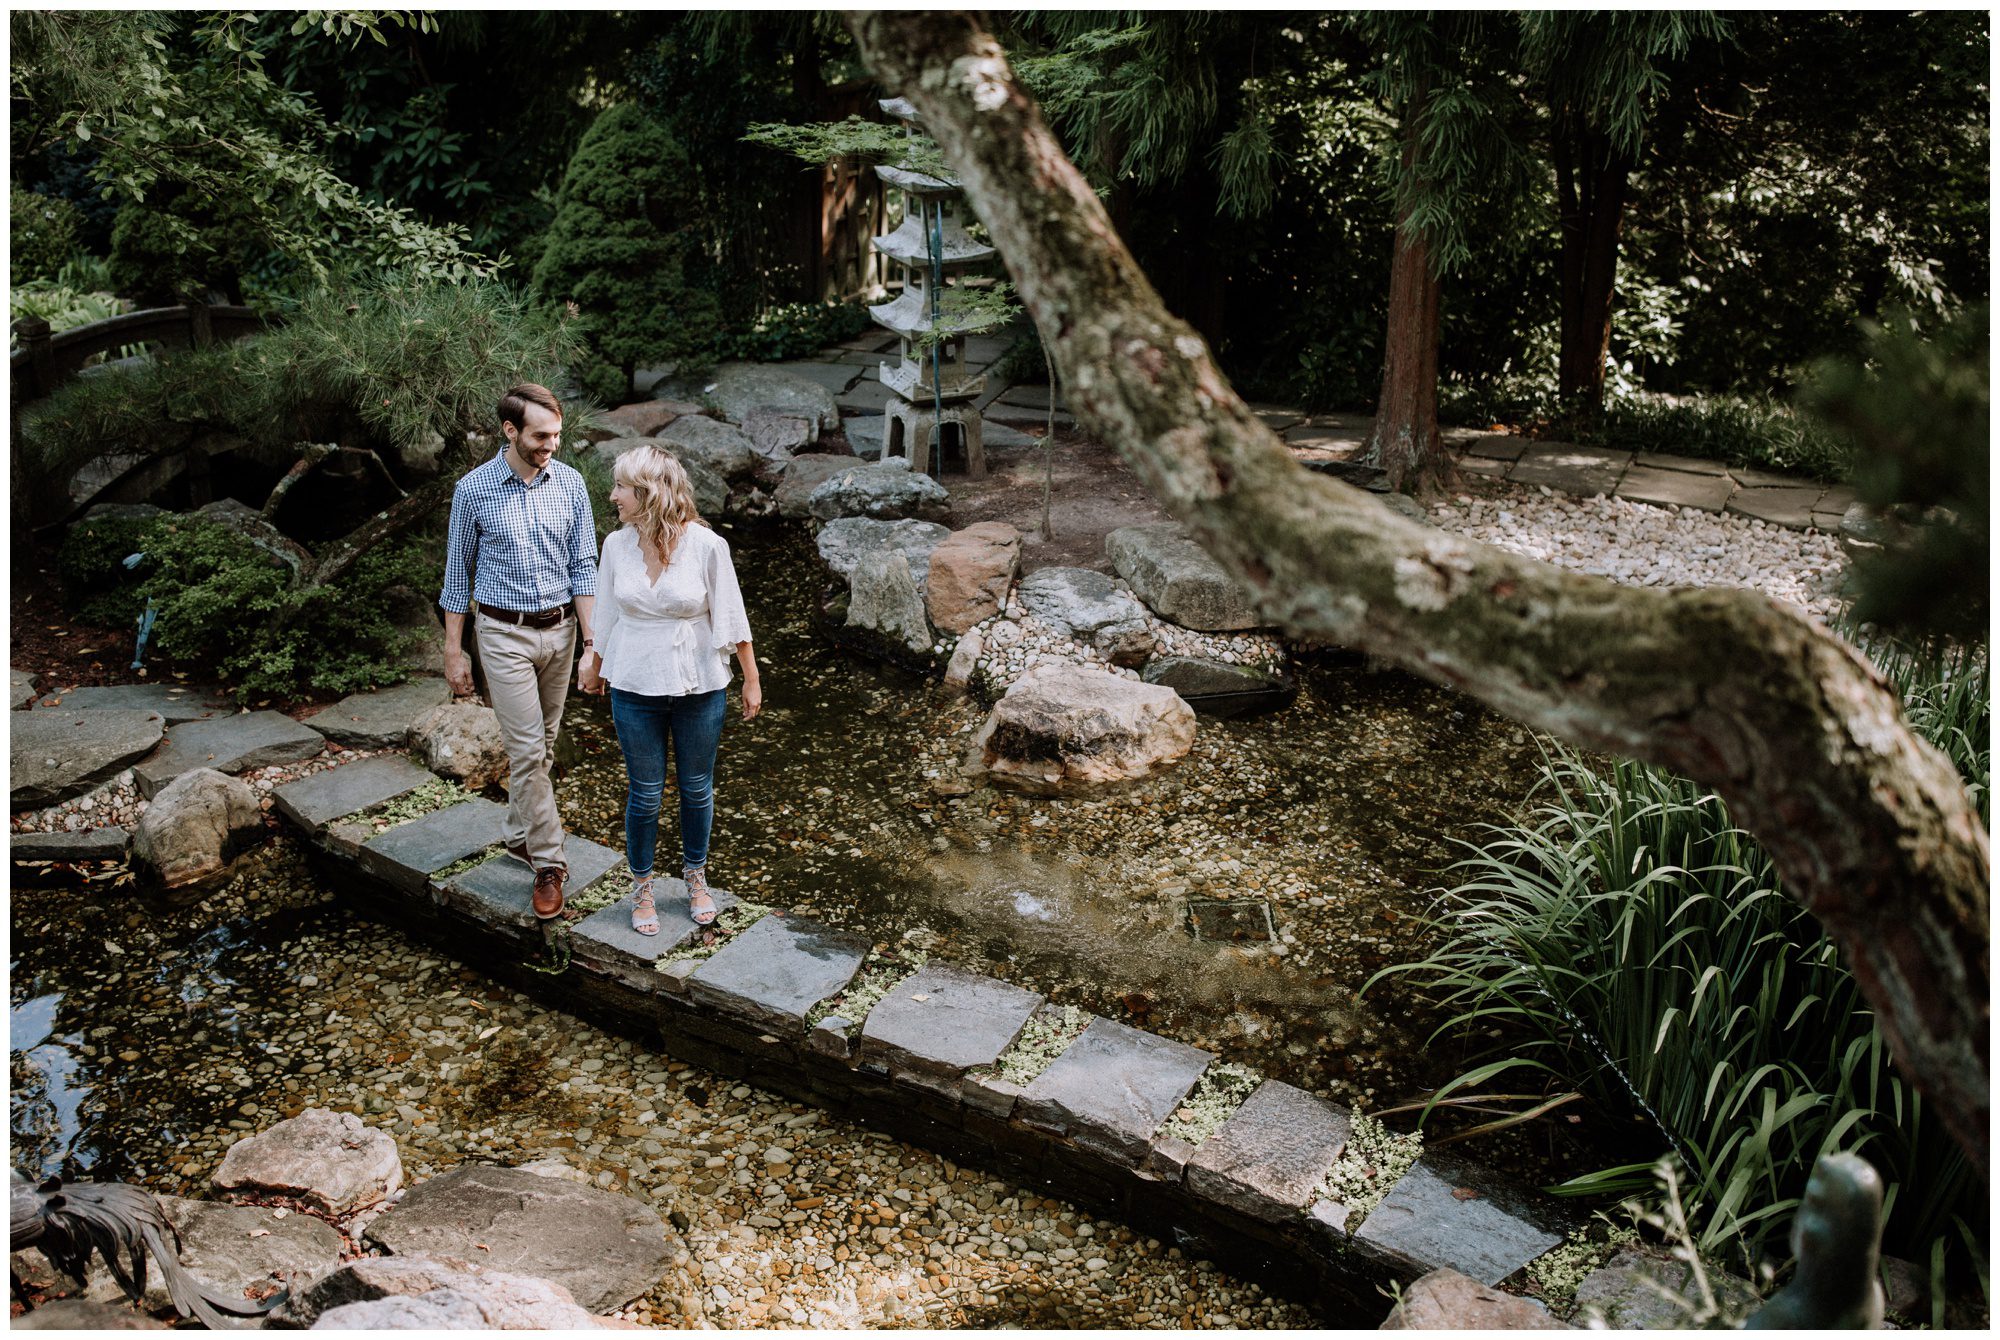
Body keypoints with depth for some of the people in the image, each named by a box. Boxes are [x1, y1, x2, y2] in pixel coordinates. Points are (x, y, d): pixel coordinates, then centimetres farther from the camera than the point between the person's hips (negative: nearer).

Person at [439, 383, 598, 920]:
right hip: (505, 634, -3)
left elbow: (583, 567, 2)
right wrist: (454, 651, 0)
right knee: (527, 749, -6)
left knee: (541, 747, 14)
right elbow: (458, 574, 0)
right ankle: (548, 862, 2)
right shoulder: (474, 489, -8)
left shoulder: (570, 483, -1)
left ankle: (517, 834, 32)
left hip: (559, 630, 3)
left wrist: (592, 642, -4)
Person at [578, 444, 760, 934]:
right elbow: (607, 613, 10)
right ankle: (642, 887, 29)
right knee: (644, 793, 9)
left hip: (699, 689, -1)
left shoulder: (706, 545, -15)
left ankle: (696, 875, 36)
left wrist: (751, 679, -2)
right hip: (635, 689, 2)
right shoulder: (616, 545, -5)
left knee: (697, 788, 14)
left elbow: (731, 616, -7)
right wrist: (594, 663, 20)